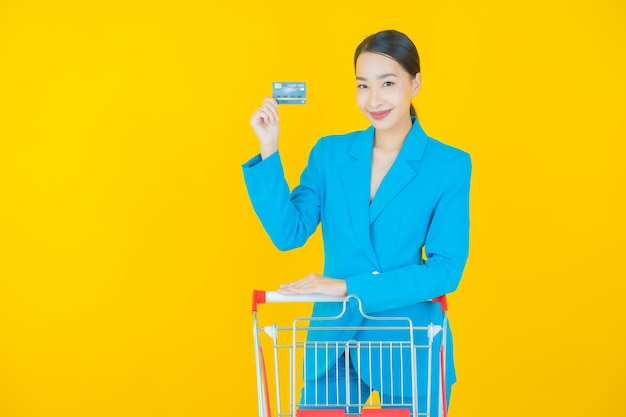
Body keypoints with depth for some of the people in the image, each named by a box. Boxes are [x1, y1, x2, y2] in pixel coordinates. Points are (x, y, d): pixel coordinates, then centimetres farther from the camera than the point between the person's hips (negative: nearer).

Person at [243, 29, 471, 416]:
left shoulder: (450, 165, -7)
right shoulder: (330, 152, 2)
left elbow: (446, 269, -13)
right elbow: (289, 233, -5)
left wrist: (349, 287, -19)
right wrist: (269, 151, -13)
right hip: (335, 340, 2)